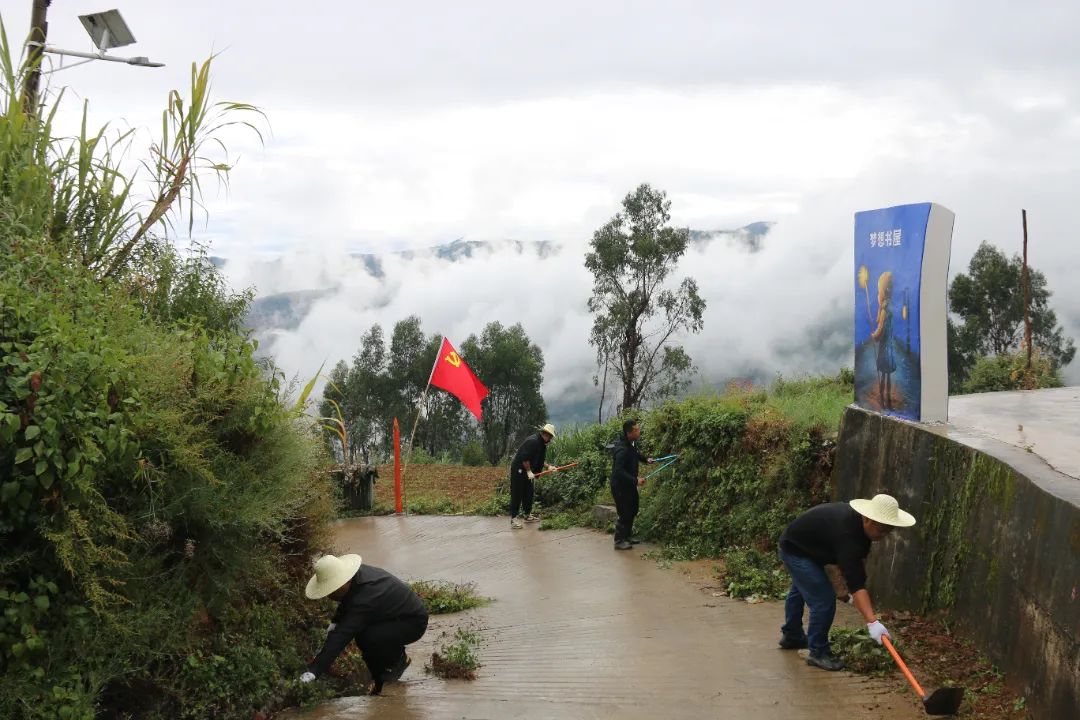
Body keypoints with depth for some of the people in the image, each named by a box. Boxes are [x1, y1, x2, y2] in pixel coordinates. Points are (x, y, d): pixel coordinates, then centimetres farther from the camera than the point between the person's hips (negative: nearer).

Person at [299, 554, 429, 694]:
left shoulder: (363, 600, -35)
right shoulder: (359, 573, -8)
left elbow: (342, 635, -39)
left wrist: (314, 671, -41)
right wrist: (335, 622, 3)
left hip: (414, 622, -10)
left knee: (365, 638, -30)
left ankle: (400, 659, 0)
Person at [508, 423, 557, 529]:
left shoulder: (542, 444, 11)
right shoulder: (533, 441, -21)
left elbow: (539, 460, 19)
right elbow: (524, 458, -26)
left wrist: (548, 466, 6)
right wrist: (529, 471, -21)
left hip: (527, 471, 10)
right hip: (518, 470, -10)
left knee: (528, 493, 16)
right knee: (517, 495, -8)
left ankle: (528, 515, 27)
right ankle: (513, 519, -8)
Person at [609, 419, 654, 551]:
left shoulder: (631, 444, -1)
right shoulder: (622, 449, -30)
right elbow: (618, 471, -35)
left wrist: (646, 459, 10)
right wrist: (635, 480, -34)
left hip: (629, 485, 10)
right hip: (620, 485, -10)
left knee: (632, 510, 19)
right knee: (625, 513, -3)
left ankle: (627, 536, 34)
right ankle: (619, 541, 10)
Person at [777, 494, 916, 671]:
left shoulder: (859, 521, -14)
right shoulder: (847, 533, -40)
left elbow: (859, 558, 2)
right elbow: (855, 583, -45)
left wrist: (857, 591, -7)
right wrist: (872, 622, -49)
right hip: (795, 550, -10)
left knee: (799, 591, 29)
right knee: (824, 600, -17)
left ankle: (791, 636, 51)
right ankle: (818, 653, -2)